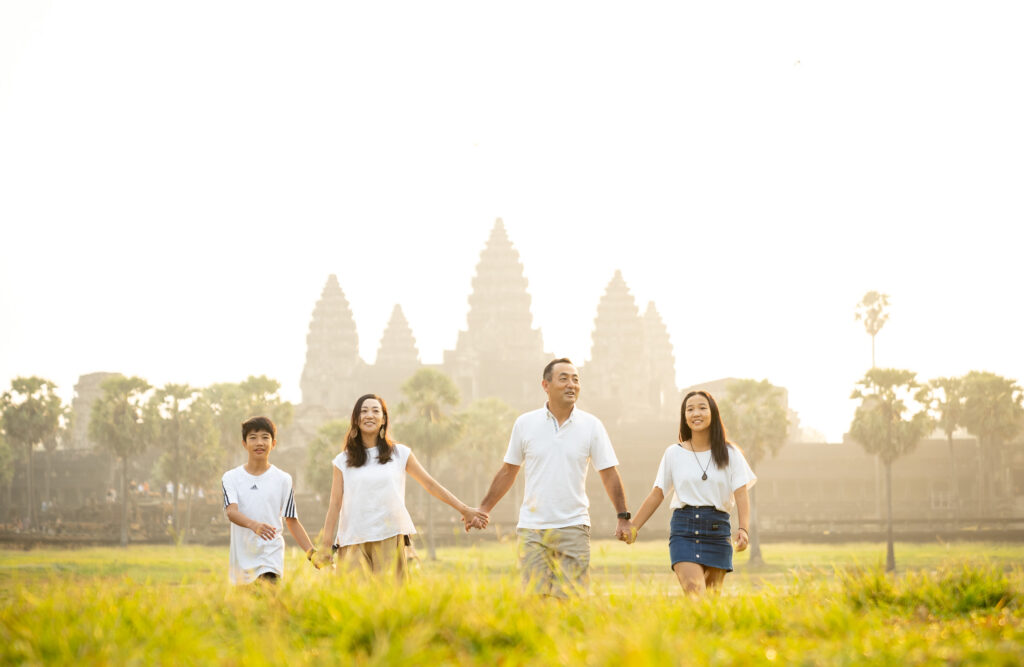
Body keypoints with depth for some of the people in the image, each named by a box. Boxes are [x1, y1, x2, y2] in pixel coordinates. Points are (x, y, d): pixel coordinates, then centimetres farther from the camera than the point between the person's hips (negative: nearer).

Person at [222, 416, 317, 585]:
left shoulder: (283, 480, 6)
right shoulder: (231, 478, 4)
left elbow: (292, 522, 10)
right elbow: (231, 511, -13)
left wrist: (312, 553, 2)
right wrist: (254, 525, -33)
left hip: (271, 553, -2)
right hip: (241, 556, 2)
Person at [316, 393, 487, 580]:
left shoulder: (400, 454, 10)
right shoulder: (343, 461, 9)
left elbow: (430, 484, 15)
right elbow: (335, 504, 7)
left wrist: (464, 510, 14)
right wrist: (326, 545, 1)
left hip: (391, 538, 0)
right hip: (354, 542, 0)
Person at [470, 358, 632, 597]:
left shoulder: (591, 426, 2)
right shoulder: (525, 423, 4)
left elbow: (609, 474, 6)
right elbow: (508, 472, 13)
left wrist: (623, 517, -1)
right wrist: (483, 510, 13)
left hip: (573, 526, -1)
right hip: (532, 528, 1)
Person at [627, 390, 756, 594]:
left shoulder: (730, 453, 6)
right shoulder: (674, 453, 8)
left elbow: (741, 495, -2)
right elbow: (657, 495, 10)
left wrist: (743, 529, -18)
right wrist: (633, 527, 4)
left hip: (717, 531, 1)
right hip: (684, 529, -1)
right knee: (695, 593, -19)